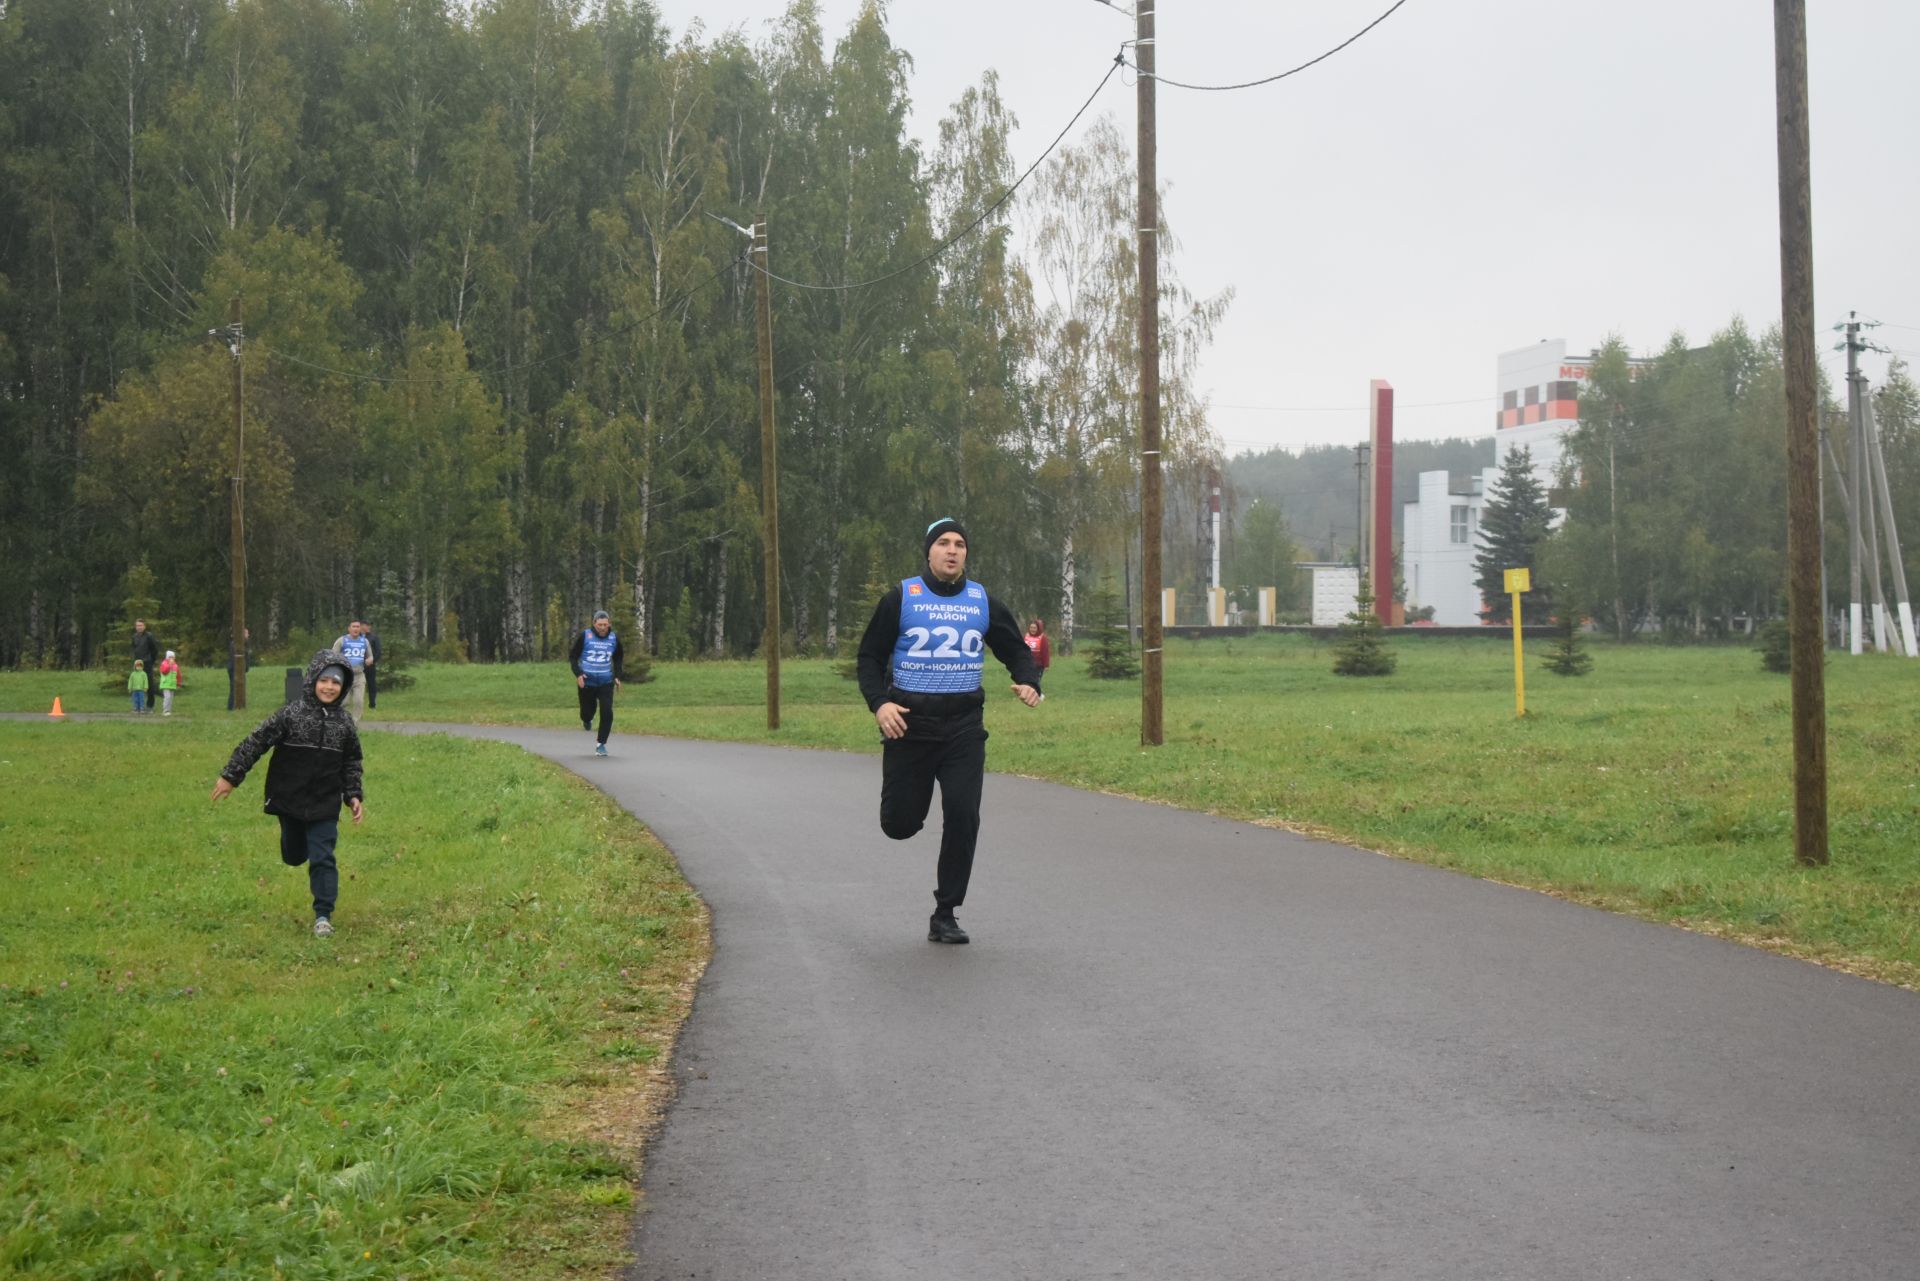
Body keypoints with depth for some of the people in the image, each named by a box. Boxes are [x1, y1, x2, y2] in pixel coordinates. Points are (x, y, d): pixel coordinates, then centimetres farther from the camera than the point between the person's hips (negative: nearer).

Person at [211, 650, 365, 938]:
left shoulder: (344, 722, -1)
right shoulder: (291, 714, -11)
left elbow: (352, 762, 11)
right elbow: (256, 742, -9)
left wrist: (354, 796, 3)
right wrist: (230, 776, -10)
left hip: (325, 804, 0)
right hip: (290, 800, 0)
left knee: (322, 858, -3)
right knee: (293, 856, 15)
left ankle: (323, 914, 4)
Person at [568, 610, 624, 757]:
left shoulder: (613, 639, 3)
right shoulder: (584, 636, -6)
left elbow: (619, 658, 20)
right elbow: (572, 656, 1)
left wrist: (618, 676, 7)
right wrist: (578, 674, -13)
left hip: (606, 683, 1)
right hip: (587, 682, -1)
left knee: (607, 713, -12)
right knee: (587, 711, 6)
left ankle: (601, 743, 0)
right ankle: (586, 721, 45)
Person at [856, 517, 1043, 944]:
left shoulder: (982, 602, 8)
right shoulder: (900, 598, 2)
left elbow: (1016, 649, 17)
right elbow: (870, 656, 5)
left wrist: (1029, 682, -4)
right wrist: (879, 703, -11)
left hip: (964, 728, 2)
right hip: (908, 724, -1)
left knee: (963, 818, -9)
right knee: (899, 825, -1)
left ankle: (945, 915, 3)